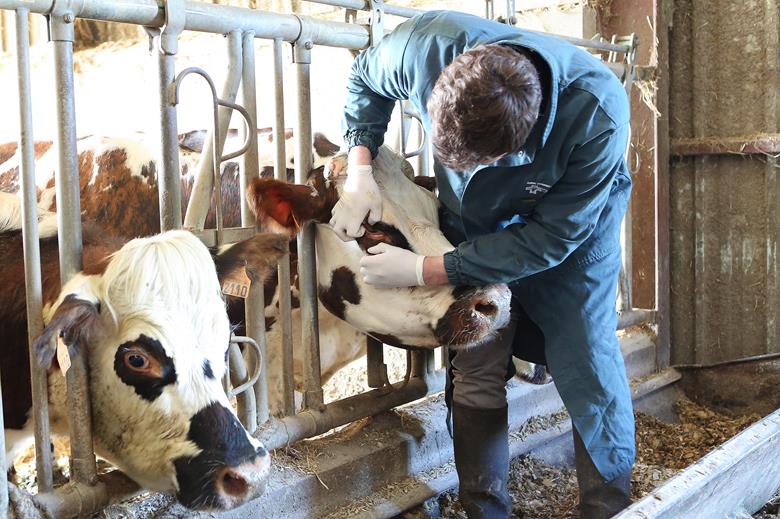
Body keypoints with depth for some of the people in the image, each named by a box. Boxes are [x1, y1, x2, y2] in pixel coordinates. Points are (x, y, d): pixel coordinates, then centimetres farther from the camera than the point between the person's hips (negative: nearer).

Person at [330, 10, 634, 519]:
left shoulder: (598, 114, -39)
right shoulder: (426, 44, -32)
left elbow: (550, 238, -29)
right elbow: (366, 78, -6)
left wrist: (425, 272, -29)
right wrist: (359, 170, -19)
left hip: (573, 220, -2)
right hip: (472, 224, 2)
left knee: (587, 363, -9)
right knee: (476, 371, -4)